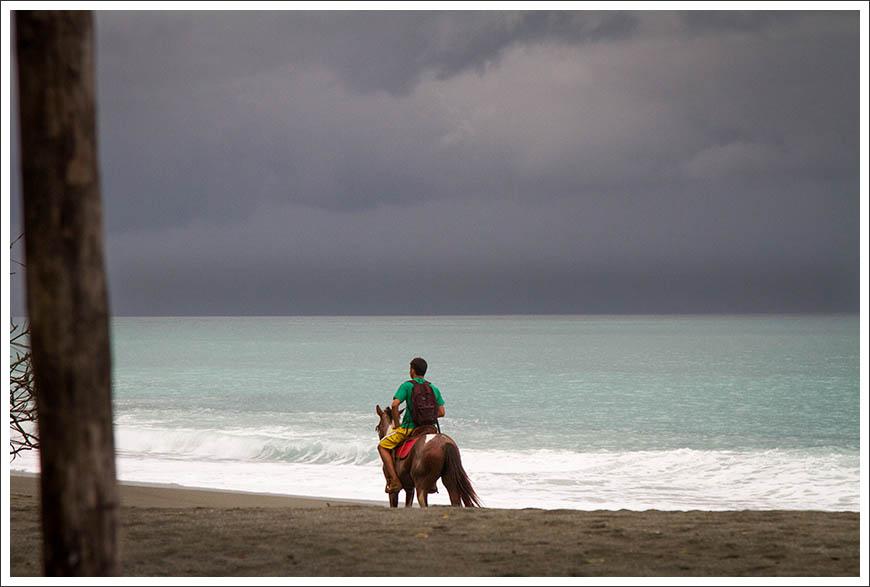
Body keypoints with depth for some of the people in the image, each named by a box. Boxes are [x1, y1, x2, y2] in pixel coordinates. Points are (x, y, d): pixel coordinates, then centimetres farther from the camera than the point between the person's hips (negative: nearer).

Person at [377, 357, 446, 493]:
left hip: (408, 428, -5)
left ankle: (394, 480, -4)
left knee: (382, 446, 10)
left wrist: (396, 424, -5)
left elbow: (394, 405, -18)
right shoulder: (434, 389, 7)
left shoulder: (407, 386, -7)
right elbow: (441, 412, 5)